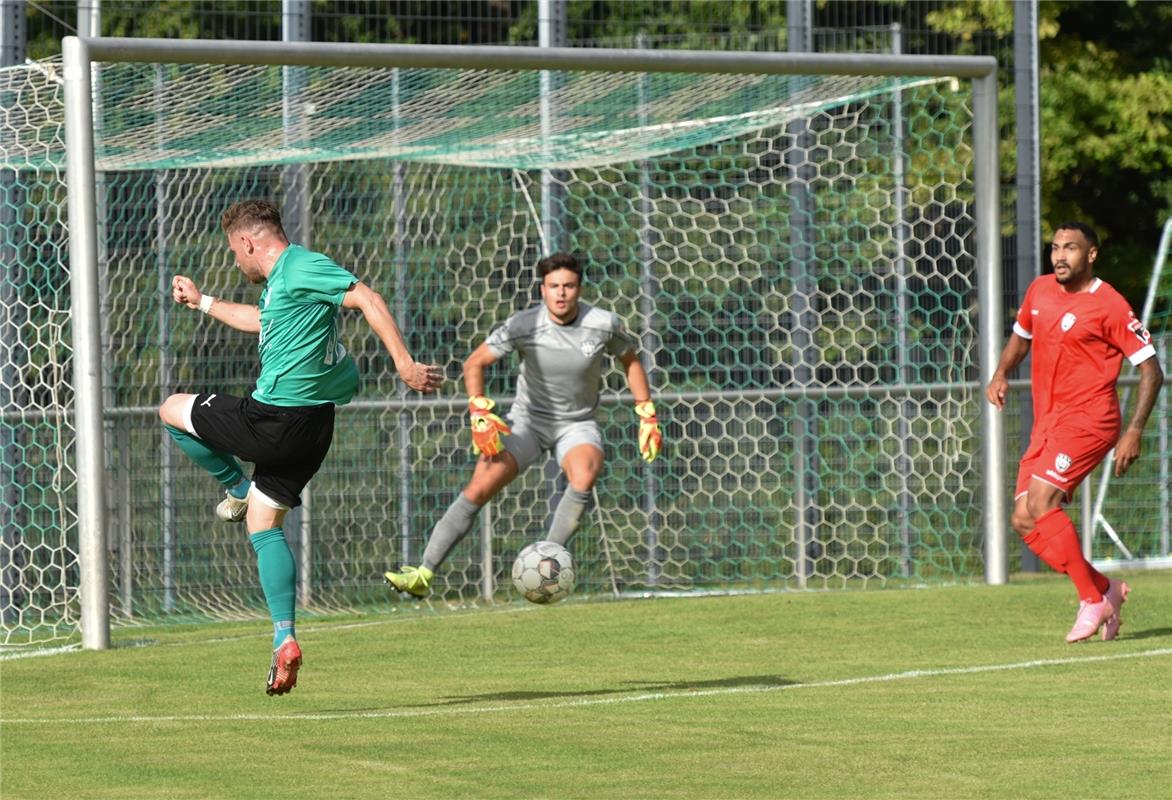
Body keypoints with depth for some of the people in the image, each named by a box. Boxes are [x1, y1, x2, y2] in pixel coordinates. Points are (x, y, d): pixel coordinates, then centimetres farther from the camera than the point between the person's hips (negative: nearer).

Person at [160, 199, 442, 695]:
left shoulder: (301, 268, -12)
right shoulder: (280, 280, 18)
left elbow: (367, 300, -20)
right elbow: (260, 321, 41)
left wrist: (404, 363, -26)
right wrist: (202, 302, 51)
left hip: (274, 420, -10)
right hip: (311, 425, 10)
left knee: (173, 410, 9)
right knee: (263, 524, 14)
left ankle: (236, 488, 20)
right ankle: (285, 640, 5)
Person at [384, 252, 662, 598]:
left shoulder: (603, 324, -12)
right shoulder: (524, 325, -16)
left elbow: (631, 361, 7)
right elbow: (475, 362, -7)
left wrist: (647, 416, 4)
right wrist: (479, 412, -20)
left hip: (577, 424, 0)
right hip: (527, 419, 0)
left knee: (584, 476, -34)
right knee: (478, 490, -17)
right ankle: (423, 575, -11)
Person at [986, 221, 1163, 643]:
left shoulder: (1109, 305, -10)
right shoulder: (1039, 291, 10)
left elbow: (1151, 370, -7)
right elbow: (1020, 336, 29)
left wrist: (1134, 432, -14)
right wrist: (1001, 375, 9)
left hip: (1088, 418, -8)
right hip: (1046, 424, 8)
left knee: (1041, 501, -23)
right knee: (1024, 520, -1)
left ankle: (1092, 599, -13)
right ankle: (1104, 589, 11)